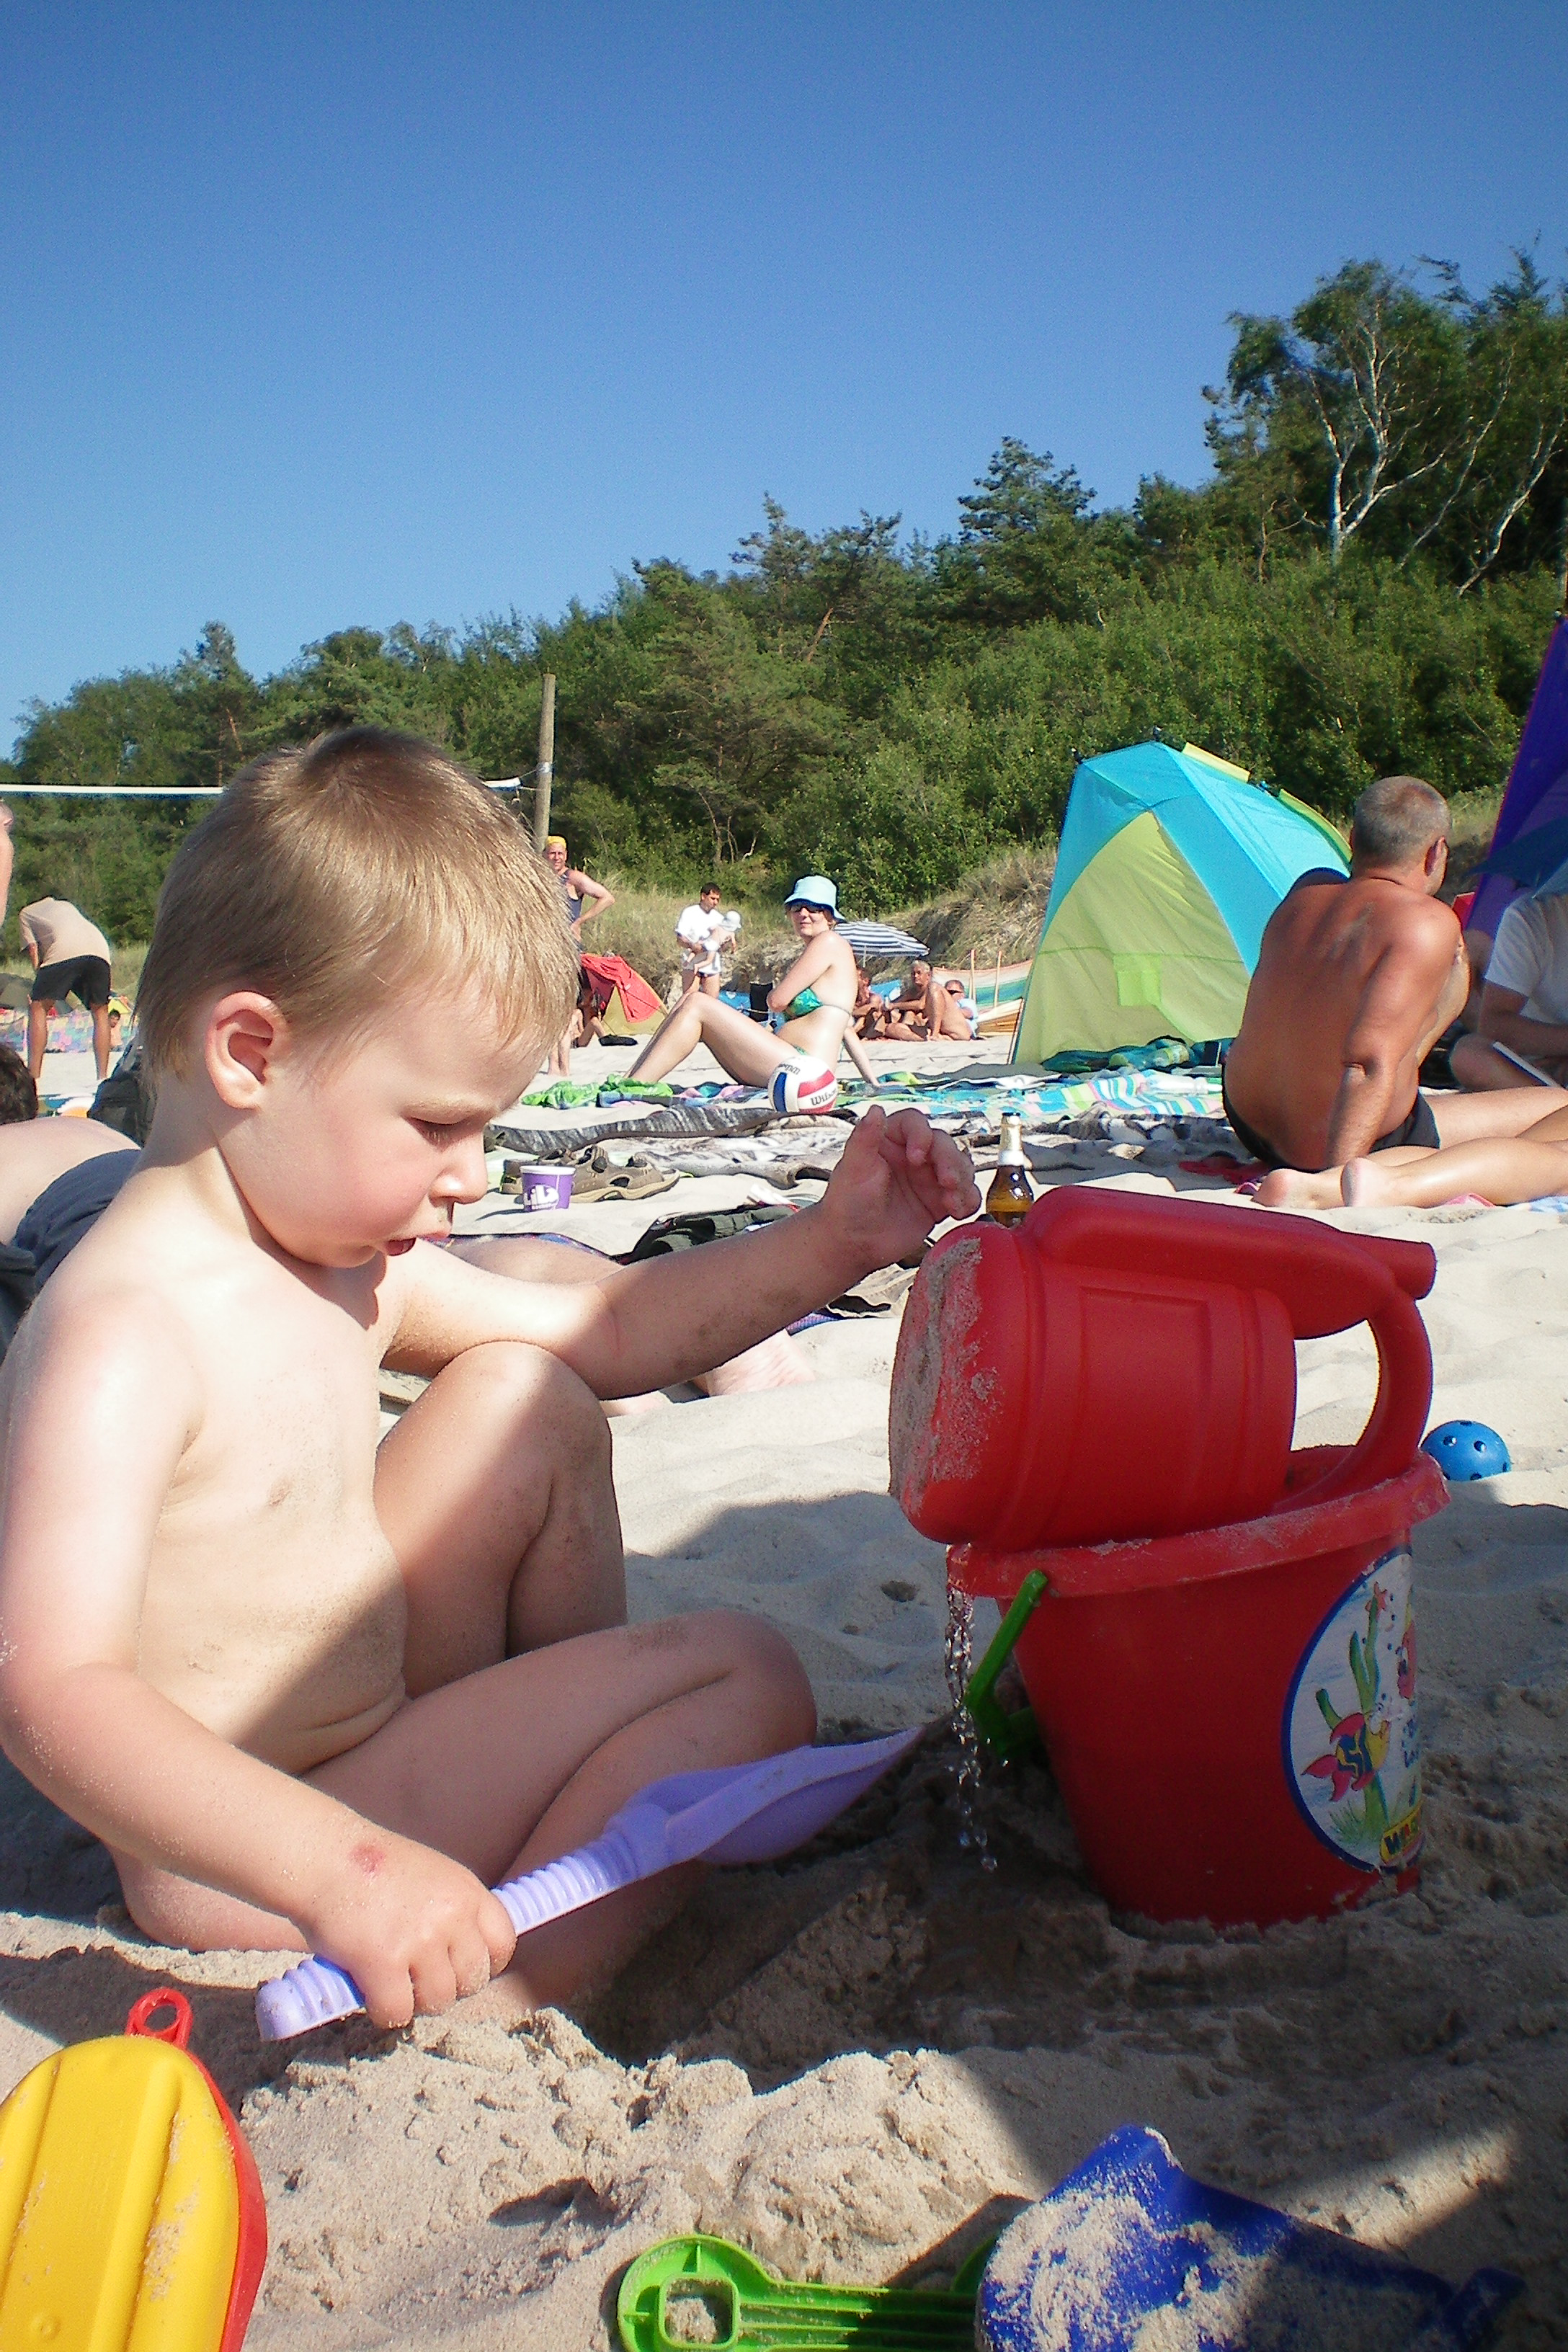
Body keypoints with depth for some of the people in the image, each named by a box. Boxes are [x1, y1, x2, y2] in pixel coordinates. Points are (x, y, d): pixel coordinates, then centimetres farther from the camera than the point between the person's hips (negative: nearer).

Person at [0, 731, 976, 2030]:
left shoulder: (343, 1261, 0)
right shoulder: (123, 1332, -28)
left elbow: (603, 1328, 8)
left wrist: (832, 1240, -2)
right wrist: (341, 1871, -45)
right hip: (244, 1858, -9)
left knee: (519, 1392, 13)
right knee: (747, 1672, -9)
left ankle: (595, 1759, 18)